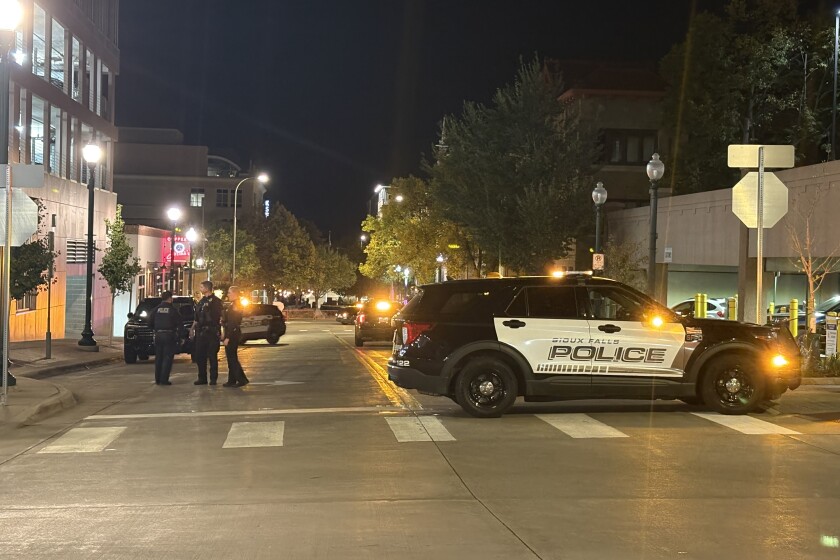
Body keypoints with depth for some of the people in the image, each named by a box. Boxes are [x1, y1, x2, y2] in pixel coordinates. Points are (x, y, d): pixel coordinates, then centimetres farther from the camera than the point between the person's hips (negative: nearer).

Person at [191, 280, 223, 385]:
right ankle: (202, 378, 14)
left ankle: (213, 378, 3)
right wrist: (193, 329, 18)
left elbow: (221, 317, -9)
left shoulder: (216, 301, -4)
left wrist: (221, 331, -17)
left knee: (212, 356, -2)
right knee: (199, 356, 7)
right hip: (201, 332, 7)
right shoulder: (201, 301, 17)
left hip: (212, 332, -7)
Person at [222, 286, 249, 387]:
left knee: (232, 358, -8)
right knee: (231, 357, 12)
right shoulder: (232, 306, 15)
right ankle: (232, 381, 16)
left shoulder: (235, 306, -15)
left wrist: (227, 337, -22)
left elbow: (232, 323, -20)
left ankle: (242, 379, -8)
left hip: (232, 334, -10)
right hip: (231, 334, 10)